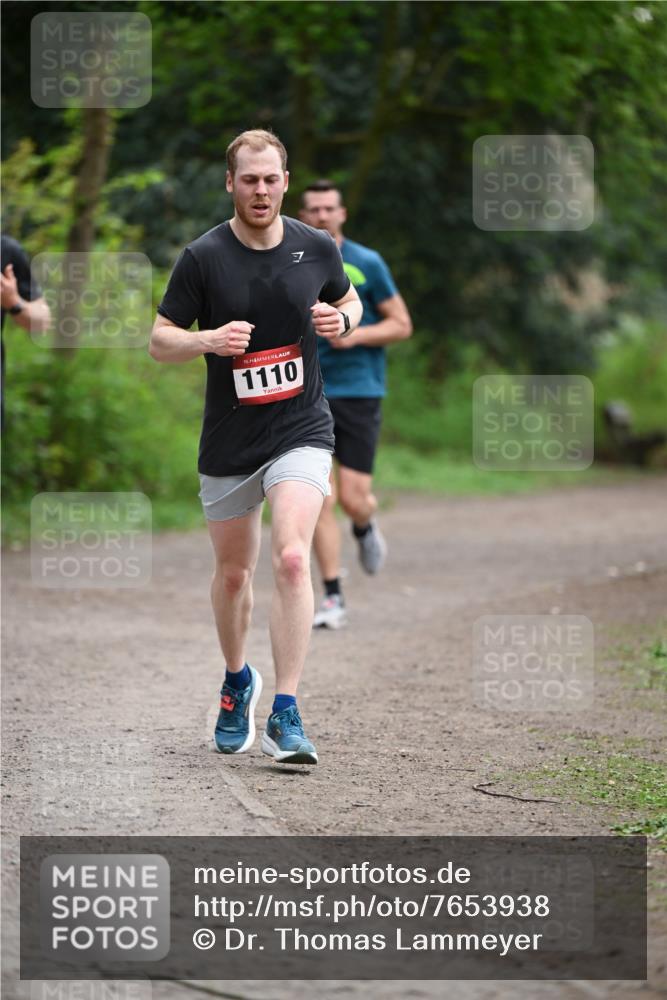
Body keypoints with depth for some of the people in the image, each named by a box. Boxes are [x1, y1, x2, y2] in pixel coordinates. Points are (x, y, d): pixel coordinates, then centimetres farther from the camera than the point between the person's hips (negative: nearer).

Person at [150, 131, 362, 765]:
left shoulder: (317, 248, -1)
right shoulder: (203, 257, -6)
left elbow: (349, 302, 18)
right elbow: (159, 340, -2)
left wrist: (341, 321, -6)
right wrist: (208, 340, -22)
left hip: (301, 432, -1)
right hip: (228, 443, 1)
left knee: (291, 559, -20)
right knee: (233, 572, 14)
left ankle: (285, 717, -19)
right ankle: (237, 680, 42)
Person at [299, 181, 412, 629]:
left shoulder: (367, 264, 0)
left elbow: (402, 324, 2)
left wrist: (357, 335, -14)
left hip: (359, 391, -2)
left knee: (353, 498, -7)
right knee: (320, 500, -7)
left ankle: (366, 527, 31)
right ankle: (333, 599, 0)